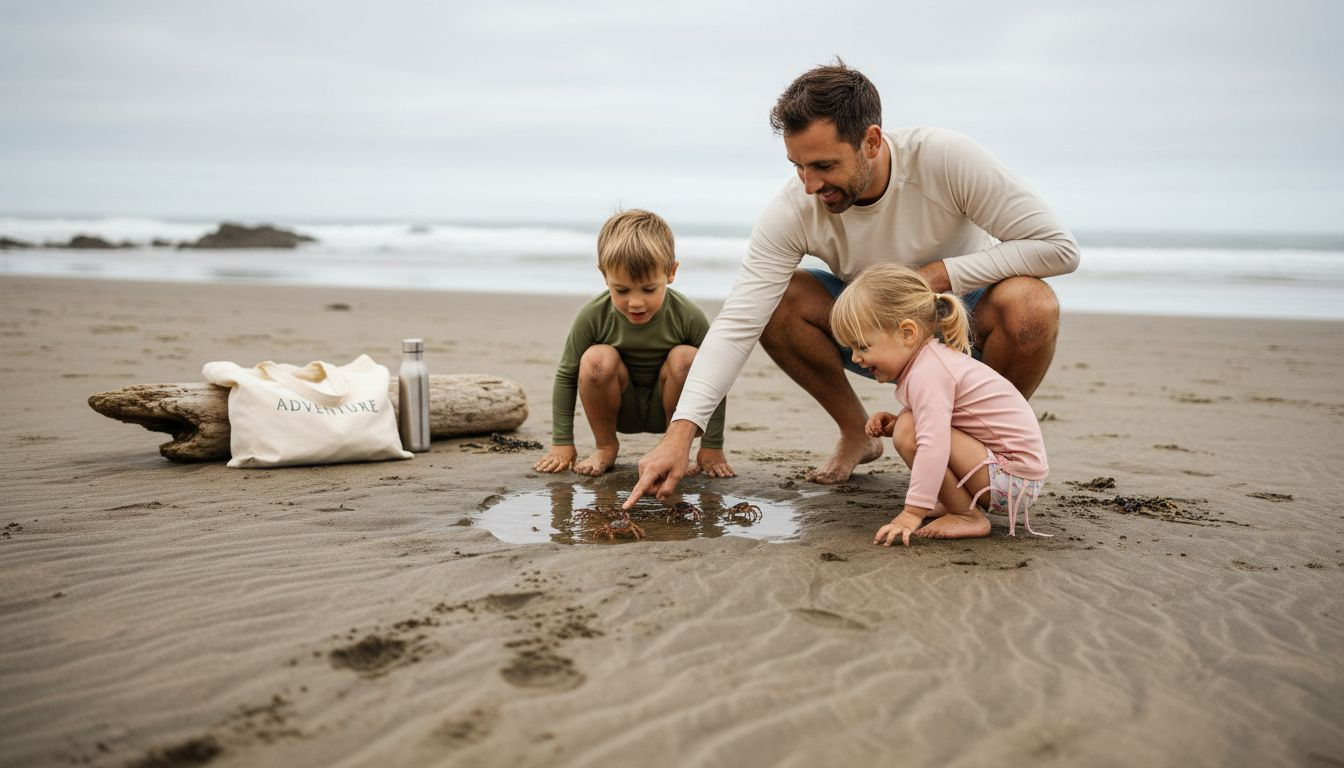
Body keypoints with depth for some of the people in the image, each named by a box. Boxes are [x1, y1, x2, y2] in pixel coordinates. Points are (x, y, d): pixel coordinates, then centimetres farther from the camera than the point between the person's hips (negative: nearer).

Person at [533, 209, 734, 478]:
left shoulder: (688, 317, -23)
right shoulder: (593, 316, -21)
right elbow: (566, 376, -10)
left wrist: (712, 448, -13)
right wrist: (562, 443, -9)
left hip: (665, 407, 0)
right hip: (620, 408, 0)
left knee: (686, 358, -29)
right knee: (597, 359, -29)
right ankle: (605, 447, -6)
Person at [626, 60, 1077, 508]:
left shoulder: (946, 158, -29)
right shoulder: (792, 211, -24)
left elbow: (1058, 247, -24)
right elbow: (736, 326, -29)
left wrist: (938, 274, -31)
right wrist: (680, 432, -40)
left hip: (966, 322, -2)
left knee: (1030, 305, -35)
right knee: (776, 302, -23)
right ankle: (857, 434, 1)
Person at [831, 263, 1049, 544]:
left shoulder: (928, 373, -22)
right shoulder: (933, 358, 9)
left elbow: (933, 446, -31)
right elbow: (935, 419, 19)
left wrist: (912, 512, -31)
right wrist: (892, 423, 1)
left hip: (1013, 477, -10)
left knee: (908, 432, -21)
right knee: (907, 425, 15)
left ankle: (967, 517, -10)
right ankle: (958, 503, 10)